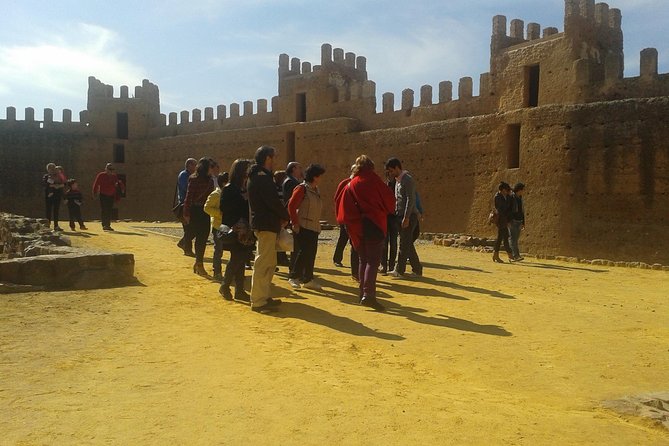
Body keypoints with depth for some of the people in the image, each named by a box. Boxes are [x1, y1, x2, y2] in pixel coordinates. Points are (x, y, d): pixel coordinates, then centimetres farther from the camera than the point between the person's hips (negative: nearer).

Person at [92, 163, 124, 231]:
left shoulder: (114, 176, 8)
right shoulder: (101, 175, -4)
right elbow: (96, 184, -3)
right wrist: (95, 193, -7)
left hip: (111, 196, 4)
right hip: (103, 195, -4)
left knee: (109, 211, 7)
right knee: (104, 210, -7)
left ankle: (108, 225, 14)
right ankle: (104, 225, -5)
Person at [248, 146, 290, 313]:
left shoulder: (257, 176, 18)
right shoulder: (262, 177, -15)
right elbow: (273, 201, -20)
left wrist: (281, 217, 6)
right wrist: (286, 217, -5)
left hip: (261, 223, 11)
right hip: (266, 224, -11)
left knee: (270, 262, 17)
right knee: (263, 263, -8)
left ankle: (263, 296, 24)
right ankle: (258, 301, -4)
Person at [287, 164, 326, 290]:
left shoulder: (316, 191, 15)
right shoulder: (302, 189, -10)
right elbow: (291, 206, -13)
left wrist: (317, 224, 15)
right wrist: (295, 223, -15)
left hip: (314, 227, 8)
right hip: (303, 227, -8)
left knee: (311, 253, 8)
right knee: (303, 252, -8)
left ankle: (308, 279, 15)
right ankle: (293, 277, 5)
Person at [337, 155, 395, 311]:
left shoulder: (350, 185, 6)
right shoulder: (374, 180, -4)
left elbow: (343, 205, 0)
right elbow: (389, 199, -1)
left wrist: (351, 222, 7)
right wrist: (385, 210, 18)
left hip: (357, 227, 5)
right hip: (374, 225, -4)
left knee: (364, 260, 16)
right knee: (373, 261, -7)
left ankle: (363, 292, 19)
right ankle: (368, 295, -20)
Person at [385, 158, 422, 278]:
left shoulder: (407, 180, -12)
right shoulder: (397, 180, 16)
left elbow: (410, 199, -18)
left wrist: (406, 218, -21)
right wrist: (396, 215, 14)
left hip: (409, 216, -9)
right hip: (401, 216, 9)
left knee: (404, 244, -5)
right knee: (408, 244, 11)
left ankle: (399, 270, -1)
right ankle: (417, 269, 19)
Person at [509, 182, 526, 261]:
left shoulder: (520, 198, 13)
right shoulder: (511, 197, -11)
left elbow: (522, 211, 17)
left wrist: (523, 222, 15)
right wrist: (509, 221, -20)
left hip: (519, 221, 8)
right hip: (512, 221, -8)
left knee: (515, 239, 8)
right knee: (513, 239, -10)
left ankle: (512, 256, 12)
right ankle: (516, 256, -15)